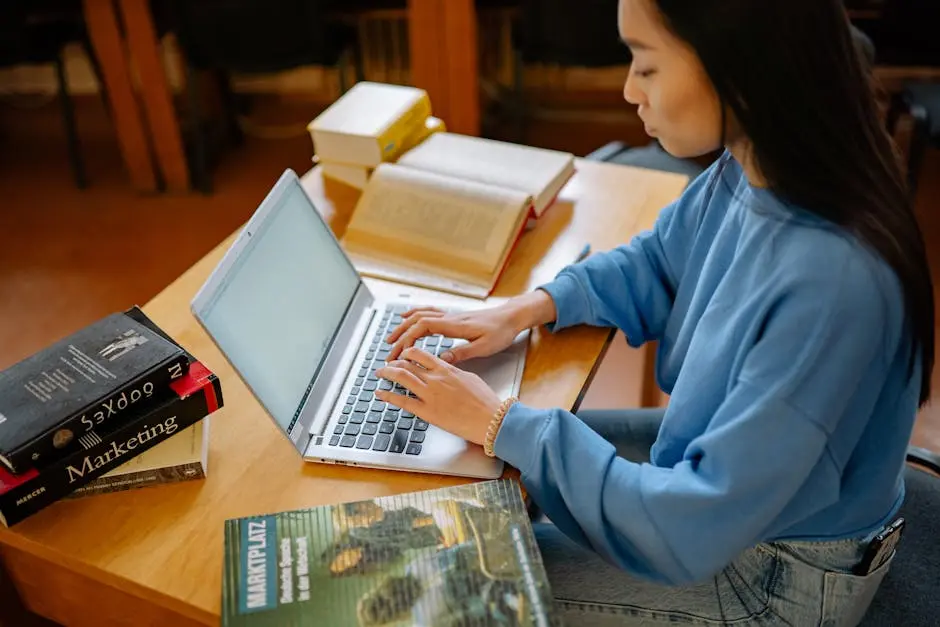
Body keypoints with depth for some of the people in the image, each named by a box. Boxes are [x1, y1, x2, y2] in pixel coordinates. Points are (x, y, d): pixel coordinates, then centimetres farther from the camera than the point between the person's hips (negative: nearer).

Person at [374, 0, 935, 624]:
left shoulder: (829, 280, -38)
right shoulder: (749, 171, -14)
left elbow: (694, 534, -32)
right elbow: (654, 261, 7)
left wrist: (504, 424, -25)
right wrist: (525, 309, -7)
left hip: (774, 574, -6)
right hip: (719, 449, 7)